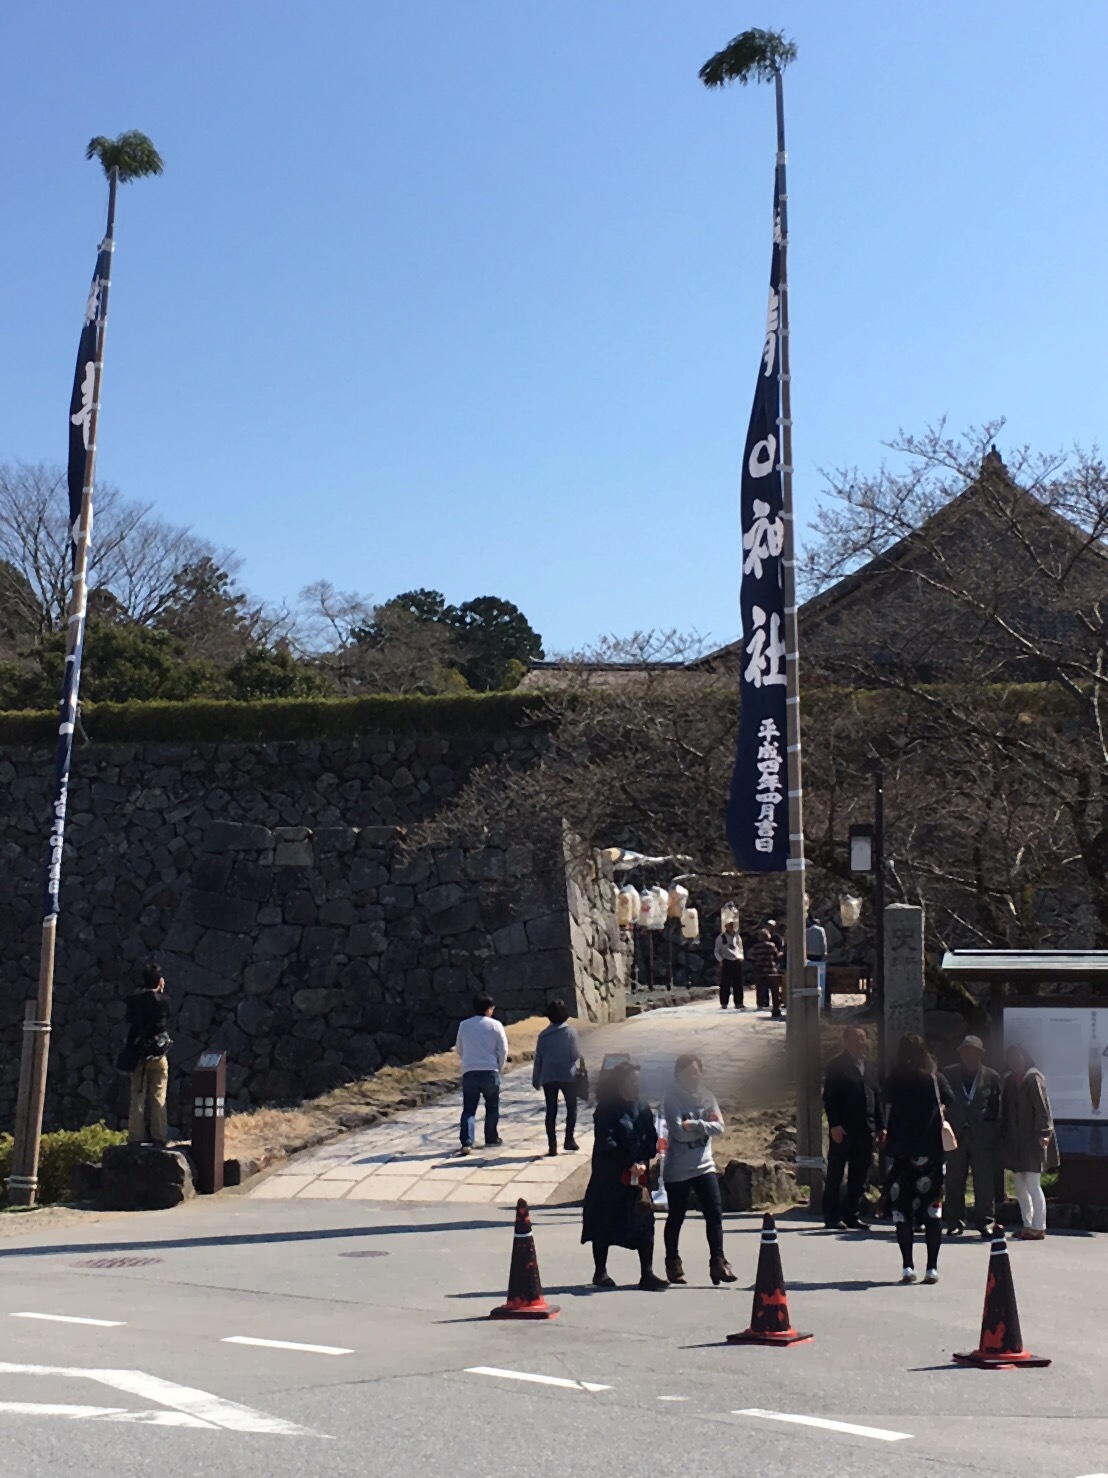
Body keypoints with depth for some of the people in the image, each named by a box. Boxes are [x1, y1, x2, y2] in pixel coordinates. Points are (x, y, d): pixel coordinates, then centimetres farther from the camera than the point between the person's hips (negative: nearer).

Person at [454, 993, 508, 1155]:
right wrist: (499, 1068, 12)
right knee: (492, 1107, 18)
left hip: (469, 1072, 2)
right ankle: (491, 1138, 26)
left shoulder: (464, 1025, 5)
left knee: (468, 1109, 1)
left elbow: (458, 1049, 15)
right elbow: (503, 1050, -3)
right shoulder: (495, 1025, -3)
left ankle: (466, 1143, -13)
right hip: (490, 1071, -2)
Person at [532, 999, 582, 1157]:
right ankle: (569, 1139, 7)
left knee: (551, 1111, 5)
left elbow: (538, 1058, 5)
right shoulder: (569, 1031, -5)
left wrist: (536, 1079, 12)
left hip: (548, 1077, 2)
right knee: (571, 1107, 15)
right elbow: (576, 1055, -9)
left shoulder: (544, 1034, 4)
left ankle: (552, 1146, 0)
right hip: (568, 1075, -2)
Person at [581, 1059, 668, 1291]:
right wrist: (630, 1164, -22)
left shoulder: (642, 1106, 5)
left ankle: (647, 1274, 7)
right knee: (605, 1224, 5)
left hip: (640, 1174, 5)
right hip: (610, 1176, -4)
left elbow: (651, 1138, 5)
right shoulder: (606, 1109, -11)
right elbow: (606, 1143, -17)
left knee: (644, 1223, 1)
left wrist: (643, 1162, -11)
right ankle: (600, 1272, 18)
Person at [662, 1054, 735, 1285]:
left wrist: (695, 1124, -18)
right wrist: (705, 1126, -12)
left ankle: (718, 1262, -1)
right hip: (678, 1169, -4)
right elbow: (679, 1132, -20)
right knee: (676, 1217, 8)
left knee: (715, 1214, -5)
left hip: (704, 1166, 4)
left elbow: (719, 1127, -5)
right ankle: (673, 1263, 22)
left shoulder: (707, 1097, 6)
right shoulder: (672, 1099, -9)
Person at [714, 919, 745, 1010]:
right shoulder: (721, 937, -3)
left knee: (738, 984, 6)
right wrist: (721, 960, -11)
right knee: (725, 984, -1)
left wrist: (740, 957, 2)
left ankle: (739, 1003, 13)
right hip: (726, 962, -4)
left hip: (737, 962, 4)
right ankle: (723, 1004, 7)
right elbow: (717, 951, 1)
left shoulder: (737, 937, 9)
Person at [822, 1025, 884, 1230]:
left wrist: (880, 1127, 12)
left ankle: (851, 1215, 15)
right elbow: (829, 1097, -8)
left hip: (866, 1130, 6)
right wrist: (834, 1125, -15)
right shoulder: (837, 1066, -3)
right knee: (835, 1176, 0)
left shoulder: (869, 1066, 16)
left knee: (859, 1177, 8)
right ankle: (832, 1217, 5)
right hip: (843, 1130, -6)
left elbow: (877, 1097, 17)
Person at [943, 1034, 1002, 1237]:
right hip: (956, 1134, 1)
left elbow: (998, 1108, 4)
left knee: (984, 1182, 1)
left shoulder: (991, 1077, 4)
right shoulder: (950, 1075, 7)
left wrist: (995, 1136, -2)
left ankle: (985, 1222, 11)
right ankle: (955, 1223, 11)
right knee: (954, 1182, 4)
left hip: (982, 1136, -1)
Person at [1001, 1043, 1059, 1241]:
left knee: (1032, 1185, -6)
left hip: (1032, 1140, -7)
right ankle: (1027, 1225, 19)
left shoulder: (1034, 1079, -8)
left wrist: (1043, 1133, -23)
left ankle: (1038, 1227, 0)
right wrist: (1003, 1135, 9)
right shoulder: (1009, 1080, 11)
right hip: (1015, 1141, 7)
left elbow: (1042, 1106, -15)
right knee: (1020, 1186, 11)